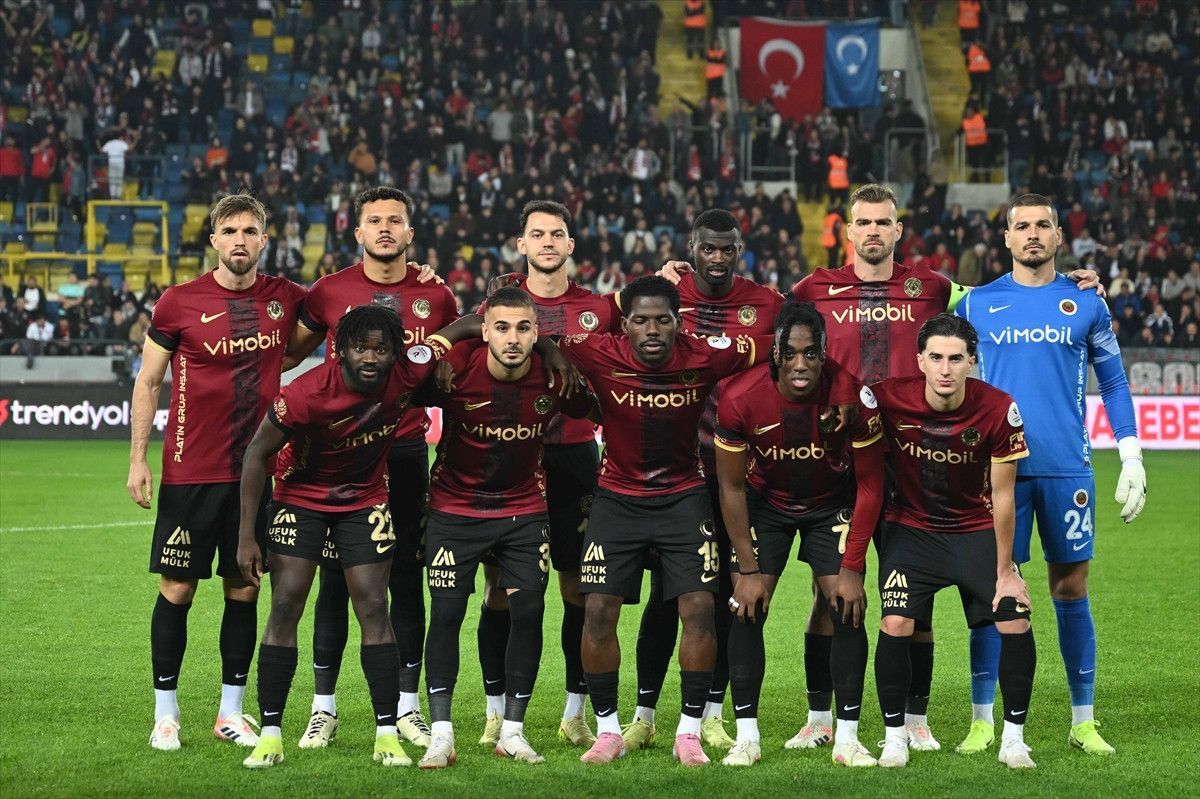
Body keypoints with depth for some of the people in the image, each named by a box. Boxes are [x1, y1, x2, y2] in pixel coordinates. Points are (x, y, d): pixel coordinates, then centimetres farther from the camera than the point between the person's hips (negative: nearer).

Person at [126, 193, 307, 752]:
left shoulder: (286, 299, 3)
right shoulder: (179, 302, -4)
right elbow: (147, 382, 2)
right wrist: (137, 459, -4)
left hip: (256, 470, 3)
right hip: (190, 470, -2)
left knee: (244, 590, 8)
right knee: (177, 588, 1)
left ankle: (232, 711, 18)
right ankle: (165, 712, 12)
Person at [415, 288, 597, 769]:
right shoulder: (454, 372, -21)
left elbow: (584, 414, 6)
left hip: (524, 509, 2)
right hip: (455, 508, -2)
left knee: (528, 612, -4)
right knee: (446, 613, -6)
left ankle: (512, 730, 9)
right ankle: (441, 733, 1)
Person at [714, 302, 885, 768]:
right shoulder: (740, 398, -28)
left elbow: (869, 487, -17)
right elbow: (732, 487, -14)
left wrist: (852, 567, -17)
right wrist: (748, 569, -14)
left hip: (833, 504, 0)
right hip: (765, 501, 0)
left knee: (848, 608, -11)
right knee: (747, 610, -9)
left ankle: (847, 738, -2)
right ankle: (747, 737, 0)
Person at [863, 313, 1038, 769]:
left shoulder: (999, 410, -19)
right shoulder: (886, 399, -20)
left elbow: (1003, 496, -10)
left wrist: (1005, 572, -7)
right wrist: (850, 562, -8)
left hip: (977, 530, 1)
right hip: (910, 529, 0)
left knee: (1016, 622, -13)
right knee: (895, 625, -18)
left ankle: (1013, 737, 4)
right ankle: (894, 736, 2)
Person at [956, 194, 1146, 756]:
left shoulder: (1086, 305, 7)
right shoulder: (977, 304, 6)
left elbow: (1113, 383, 11)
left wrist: (1132, 460, 5)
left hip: (1067, 470, 0)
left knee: (1071, 591, 4)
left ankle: (1083, 722, 12)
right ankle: (982, 721, 8)